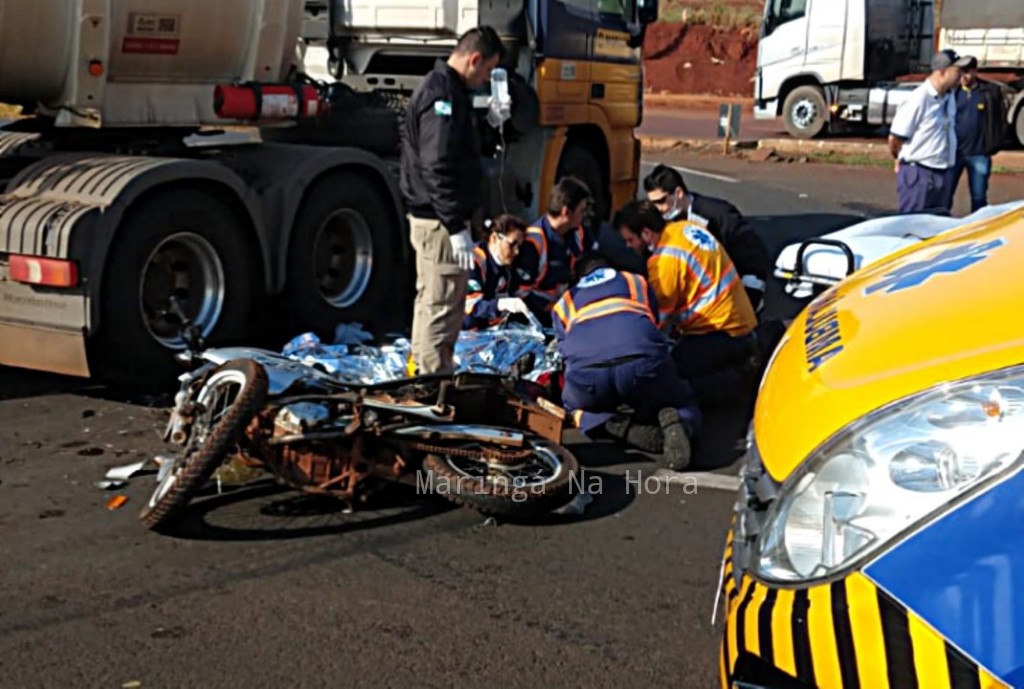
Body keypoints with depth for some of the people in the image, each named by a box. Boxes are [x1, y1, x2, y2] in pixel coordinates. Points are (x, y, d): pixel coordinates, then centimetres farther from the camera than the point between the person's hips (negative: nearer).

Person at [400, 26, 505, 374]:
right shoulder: (442, 94, -18)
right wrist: (456, 227, -25)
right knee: (440, 308, -6)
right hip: (439, 222, -11)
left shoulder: (444, 89, 16)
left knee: (432, 303, 19)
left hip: (435, 217, 11)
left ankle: (426, 376, 31)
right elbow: (438, 169, -25)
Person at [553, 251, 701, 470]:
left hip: (586, 374, 0)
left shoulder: (564, 303, 34)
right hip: (644, 364, 0)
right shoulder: (637, 282, 36)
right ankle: (670, 419, -11)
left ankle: (619, 428, 1)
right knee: (684, 408, 27)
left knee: (575, 406, 34)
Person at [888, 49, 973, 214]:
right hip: (918, 174, -8)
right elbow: (895, 139, -13)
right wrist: (904, 160, 5)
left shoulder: (949, 98, 7)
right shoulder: (918, 99, -17)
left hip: (942, 174, 8)